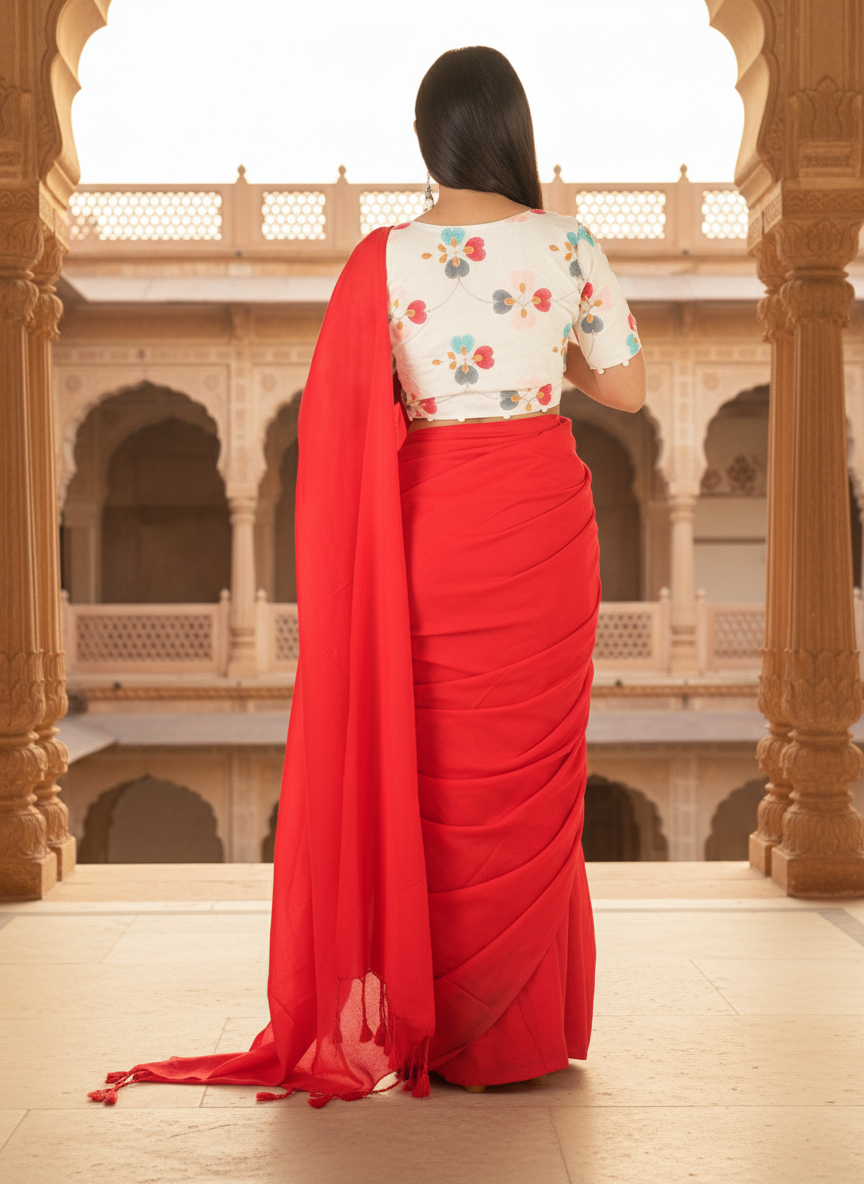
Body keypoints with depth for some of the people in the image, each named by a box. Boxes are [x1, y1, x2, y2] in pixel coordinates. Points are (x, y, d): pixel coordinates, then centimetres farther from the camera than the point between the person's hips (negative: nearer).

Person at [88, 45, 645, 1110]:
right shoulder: (566, 248, -4)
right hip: (543, 527, 0)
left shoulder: (386, 262, -5)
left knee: (437, 772, 9)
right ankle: (525, 1029, 18)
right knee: (532, 772, 9)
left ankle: (440, 1023, 15)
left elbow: (346, 418, -5)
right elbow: (627, 389, 5)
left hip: (432, 526, 0)